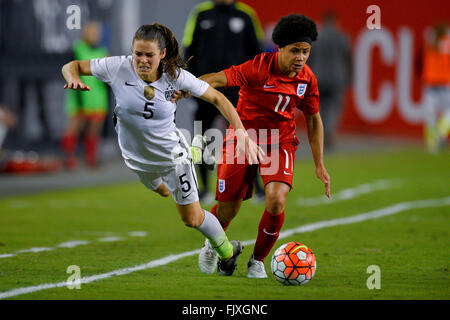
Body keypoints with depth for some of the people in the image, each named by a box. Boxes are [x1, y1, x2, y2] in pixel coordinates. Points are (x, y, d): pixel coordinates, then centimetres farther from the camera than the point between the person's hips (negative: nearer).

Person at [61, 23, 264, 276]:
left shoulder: (176, 76, -26)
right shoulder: (119, 68, -25)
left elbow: (216, 98, -14)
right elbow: (72, 66, -16)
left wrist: (242, 133, -25)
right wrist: (74, 79, -40)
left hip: (172, 154, -3)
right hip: (137, 157, 3)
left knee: (193, 219, 5)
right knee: (162, 192, 33)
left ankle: (227, 251, 33)